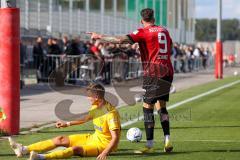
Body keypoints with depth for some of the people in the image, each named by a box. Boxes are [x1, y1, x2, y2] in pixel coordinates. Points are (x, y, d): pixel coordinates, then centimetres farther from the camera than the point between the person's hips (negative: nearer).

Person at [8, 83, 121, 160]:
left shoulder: (111, 113, -24)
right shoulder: (96, 107, 5)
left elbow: (115, 138, -28)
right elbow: (86, 118, 25)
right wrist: (67, 124, 28)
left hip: (105, 144, -9)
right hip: (94, 138, 9)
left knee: (76, 149, -34)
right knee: (61, 140, 0)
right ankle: (24, 150, -8)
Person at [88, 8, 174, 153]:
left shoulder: (143, 32, -5)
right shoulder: (165, 31, 14)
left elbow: (121, 40, -17)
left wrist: (99, 36, -11)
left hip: (153, 73, -6)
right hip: (167, 72, 6)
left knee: (148, 107, -2)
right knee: (161, 107, 15)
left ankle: (149, 145, -5)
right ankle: (167, 141, 6)